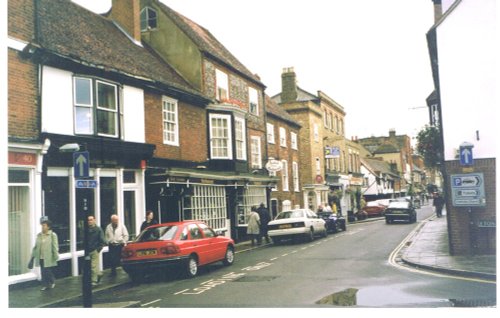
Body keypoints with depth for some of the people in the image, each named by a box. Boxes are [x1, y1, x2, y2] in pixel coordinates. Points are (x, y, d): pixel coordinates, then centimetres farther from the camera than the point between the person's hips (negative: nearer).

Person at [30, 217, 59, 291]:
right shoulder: (39, 235, 7)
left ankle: (52, 281, 25)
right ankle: (45, 285, 20)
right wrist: (33, 256, 9)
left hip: (48, 258, -4)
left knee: (47, 271, -1)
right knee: (43, 272, 7)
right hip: (41, 258, 4)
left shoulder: (53, 235, -6)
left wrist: (56, 257, -11)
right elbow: (35, 246, 11)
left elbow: (55, 247, -8)